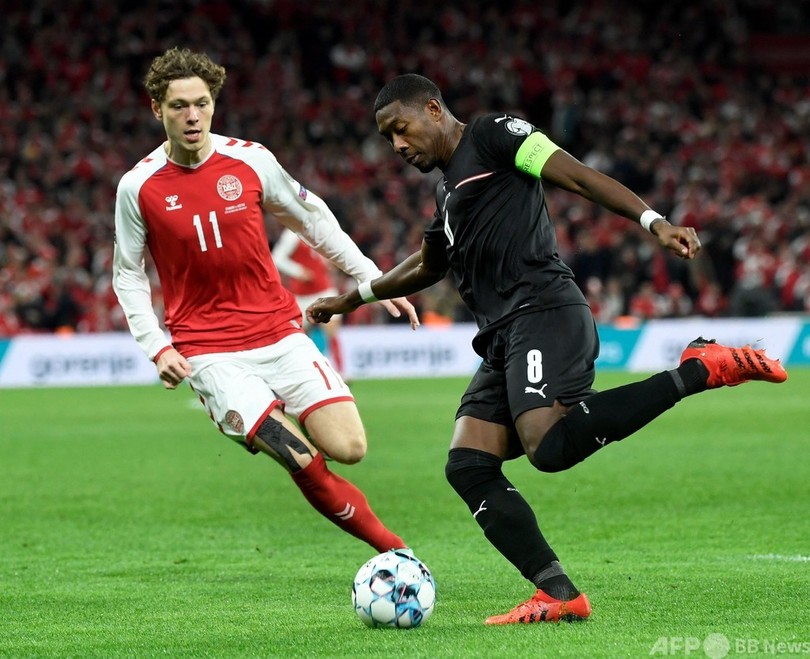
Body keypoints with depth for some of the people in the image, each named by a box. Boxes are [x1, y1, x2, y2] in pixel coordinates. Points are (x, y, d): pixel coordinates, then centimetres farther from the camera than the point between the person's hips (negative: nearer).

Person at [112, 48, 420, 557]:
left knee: (347, 448, -14)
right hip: (209, 355, -2)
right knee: (303, 462, -18)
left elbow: (311, 217, 13)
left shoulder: (250, 160, -1)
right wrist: (157, 347, -5)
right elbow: (128, 273, 7)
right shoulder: (139, 187, -4)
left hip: (279, 333, 2)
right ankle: (391, 546, -1)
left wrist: (373, 280, 13)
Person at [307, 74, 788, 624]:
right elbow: (426, 267, 47)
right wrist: (353, 298, 54)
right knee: (467, 467, -6)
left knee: (551, 445, -31)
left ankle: (699, 369, -21)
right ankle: (560, 595, -13)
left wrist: (654, 222, -20)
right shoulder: (448, 192, 29)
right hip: (504, 340, 9)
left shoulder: (492, 135, 4)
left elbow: (578, 176, -7)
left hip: (542, 314, -9)